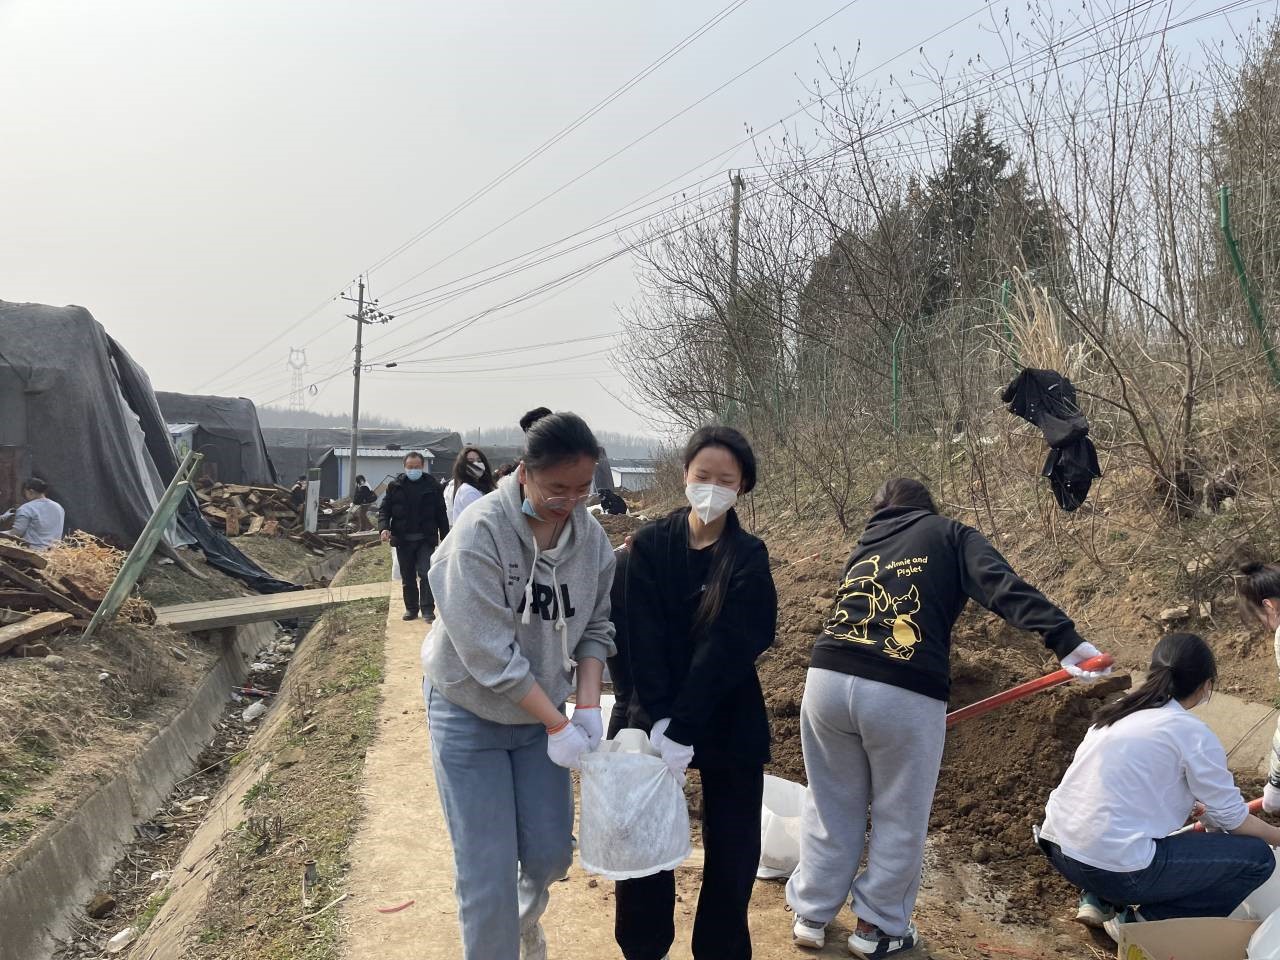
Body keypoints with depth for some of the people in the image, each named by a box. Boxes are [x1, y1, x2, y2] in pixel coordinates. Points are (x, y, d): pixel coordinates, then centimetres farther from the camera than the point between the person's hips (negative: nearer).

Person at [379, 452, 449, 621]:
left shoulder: (432, 485, 1)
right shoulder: (395, 486, 3)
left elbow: (441, 513, 3)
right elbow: (384, 509, 3)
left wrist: (445, 538, 1)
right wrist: (384, 528, -16)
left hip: (426, 539, -2)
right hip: (402, 539, 2)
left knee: (426, 574, -10)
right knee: (408, 577, 11)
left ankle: (427, 609, -5)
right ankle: (411, 608, 23)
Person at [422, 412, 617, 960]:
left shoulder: (590, 535, -9)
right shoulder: (479, 533, -25)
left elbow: (594, 628, -1)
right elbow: (490, 654, -27)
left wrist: (588, 708, -13)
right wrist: (559, 726, -23)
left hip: (542, 713, 5)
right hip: (470, 715, -5)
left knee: (552, 853, 12)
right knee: (488, 869, -2)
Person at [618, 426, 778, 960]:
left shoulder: (749, 557, -8)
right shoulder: (651, 545, -5)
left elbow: (725, 649, -16)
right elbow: (644, 638, -11)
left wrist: (682, 733, -23)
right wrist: (659, 721, -22)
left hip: (729, 725, 0)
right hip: (656, 719, 1)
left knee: (733, 852, 8)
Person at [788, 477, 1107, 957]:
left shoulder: (863, 548, 27)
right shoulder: (950, 534, 13)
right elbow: (1004, 586, -6)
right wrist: (1064, 639, -16)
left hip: (827, 679, 5)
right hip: (904, 696, -4)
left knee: (831, 808, 22)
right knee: (900, 820, 17)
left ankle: (811, 916, 33)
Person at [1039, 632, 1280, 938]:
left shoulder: (1120, 710, 12)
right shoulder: (1192, 732, -8)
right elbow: (1232, 818, 2)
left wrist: (1196, 806, 41)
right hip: (1114, 871, -7)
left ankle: (1101, 900, 20)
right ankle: (1144, 922, 2)